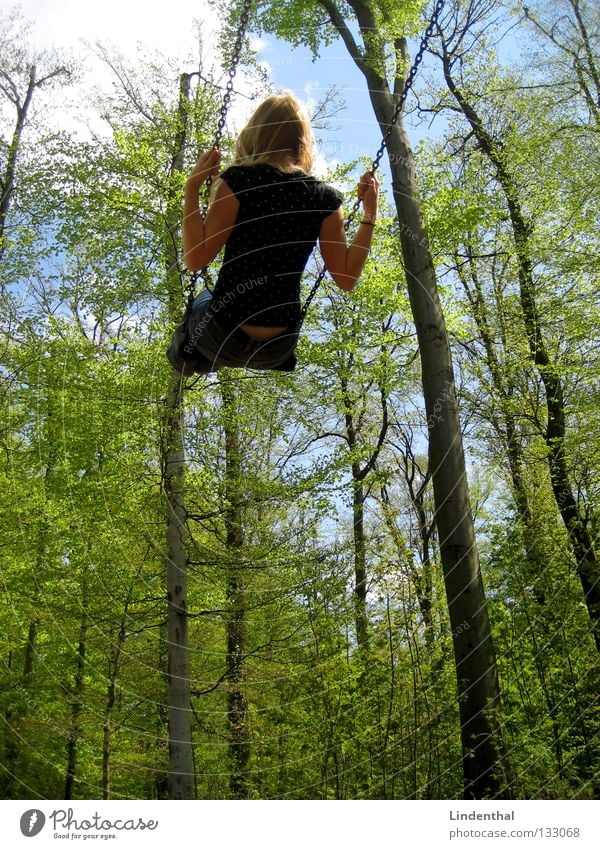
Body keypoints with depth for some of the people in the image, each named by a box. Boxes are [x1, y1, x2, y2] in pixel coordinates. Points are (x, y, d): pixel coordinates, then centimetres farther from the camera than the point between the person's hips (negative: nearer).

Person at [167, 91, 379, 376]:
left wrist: (192, 188, -6)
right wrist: (370, 215, 7)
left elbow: (196, 259, -13)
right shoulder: (325, 198, -3)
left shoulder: (239, 181, -11)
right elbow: (346, 279, 0)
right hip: (277, 352, 3)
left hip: (223, 339, -2)